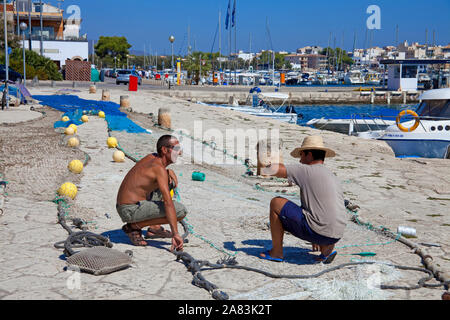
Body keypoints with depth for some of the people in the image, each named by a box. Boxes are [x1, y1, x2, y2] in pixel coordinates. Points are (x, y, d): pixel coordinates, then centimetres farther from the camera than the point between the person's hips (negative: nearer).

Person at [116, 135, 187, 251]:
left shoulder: (151, 157, 8)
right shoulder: (159, 168, -17)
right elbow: (168, 203, -25)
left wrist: (169, 171, 10)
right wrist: (175, 234, -29)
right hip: (132, 210, -10)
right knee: (181, 211, -15)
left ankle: (154, 228, 18)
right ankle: (134, 226, -6)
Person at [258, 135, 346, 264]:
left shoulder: (307, 170, -4)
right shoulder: (333, 177, 20)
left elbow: (276, 170, -6)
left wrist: (267, 167, 18)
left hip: (317, 231, -8)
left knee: (276, 203, 6)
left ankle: (276, 252, 14)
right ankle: (326, 248, 15)